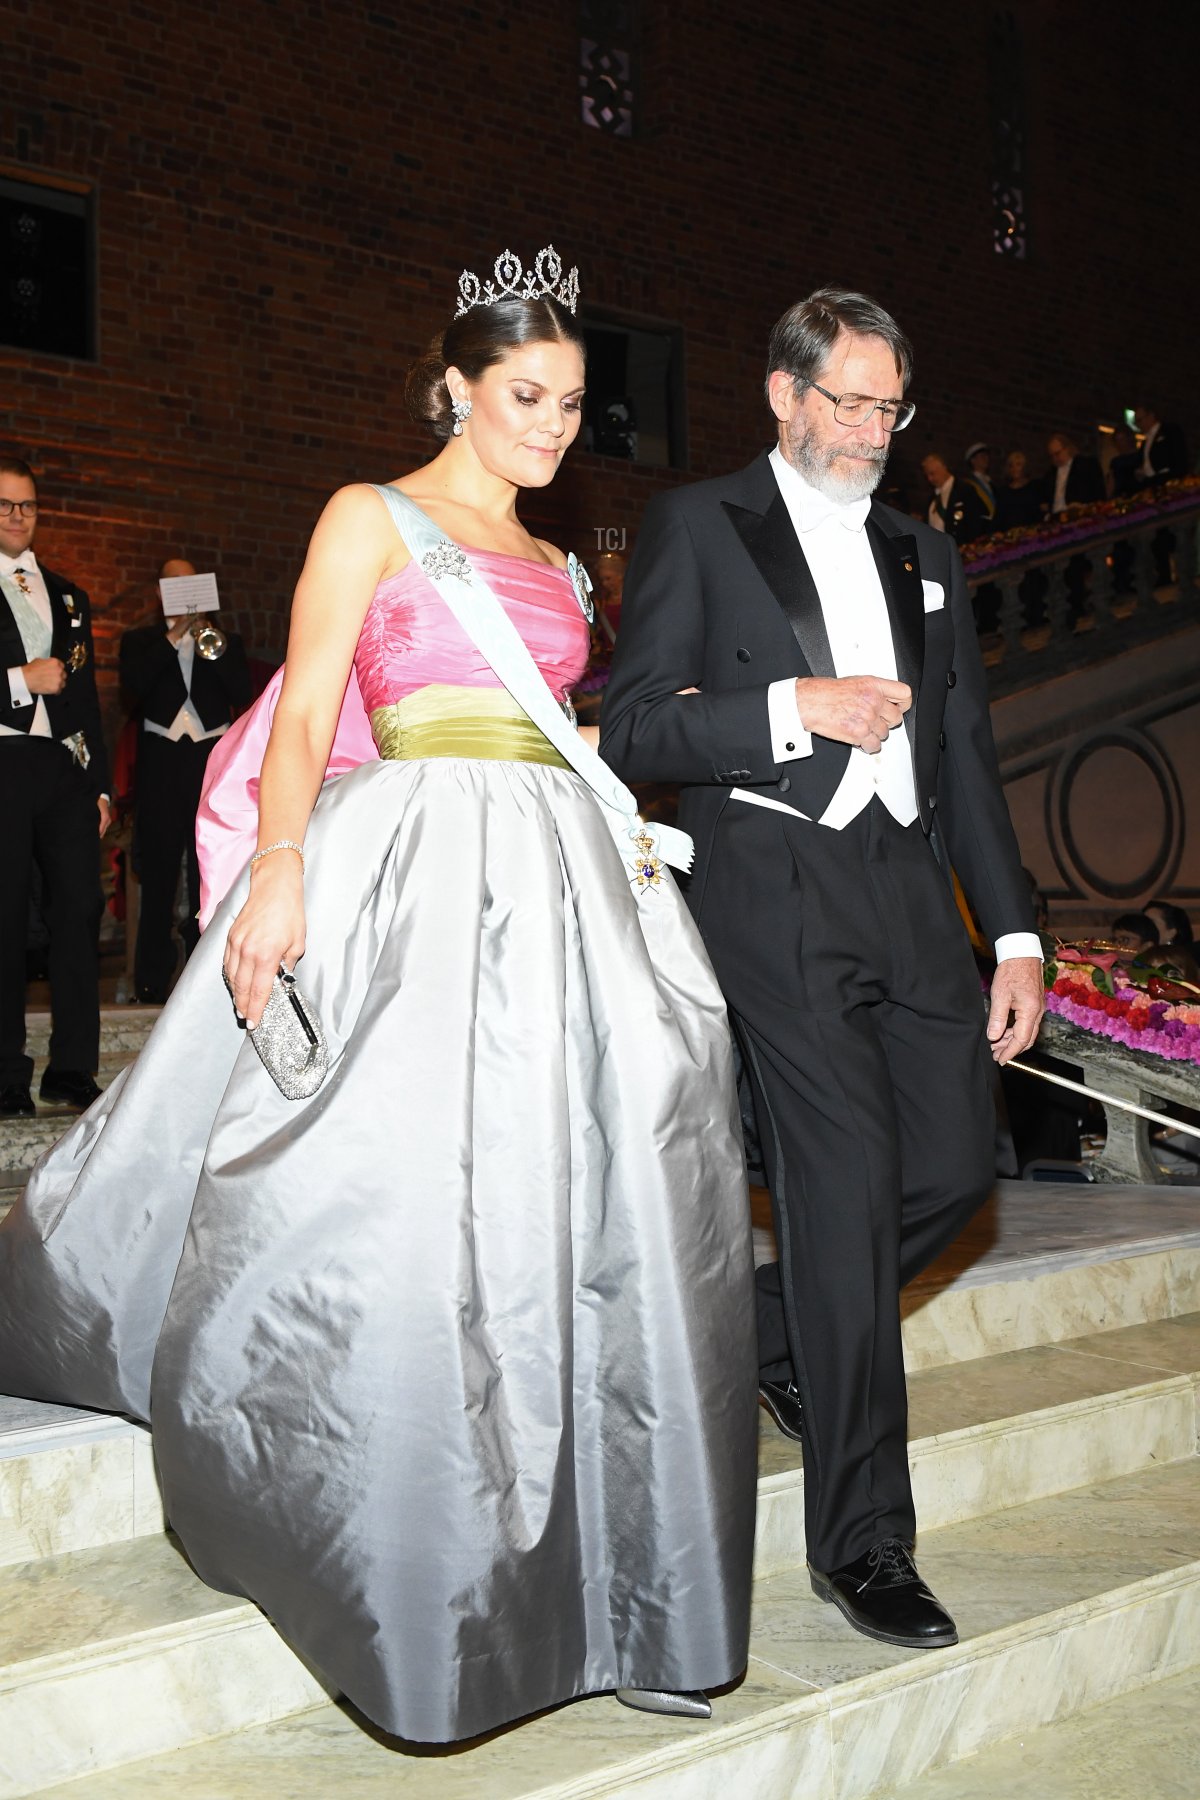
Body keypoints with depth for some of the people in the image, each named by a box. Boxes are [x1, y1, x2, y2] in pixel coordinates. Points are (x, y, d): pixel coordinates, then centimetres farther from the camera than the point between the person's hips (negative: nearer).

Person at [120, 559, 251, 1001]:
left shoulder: (225, 640, 17)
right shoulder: (140, 641, 15)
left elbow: (242, 693, 2)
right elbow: (133, 688, -4)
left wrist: (214, 644, -8)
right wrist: (172, 638, -8)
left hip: (211, 760, 1)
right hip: (161, 763, 0)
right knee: (158, 874, -2)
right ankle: (152, 980, 2)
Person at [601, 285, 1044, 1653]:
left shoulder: (927, 559, 21)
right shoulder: (696, 527, 5)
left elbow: (966, 756, 18)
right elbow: (633, 732, -3)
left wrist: (1015, 935, 11)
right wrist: (797, 708, -13)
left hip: (912, 891, 6)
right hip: (775, 887, -6)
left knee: (953, 1164, 2)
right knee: (848, 1182, -10)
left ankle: (770, 1336, 30)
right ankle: (861, 1542, 1)